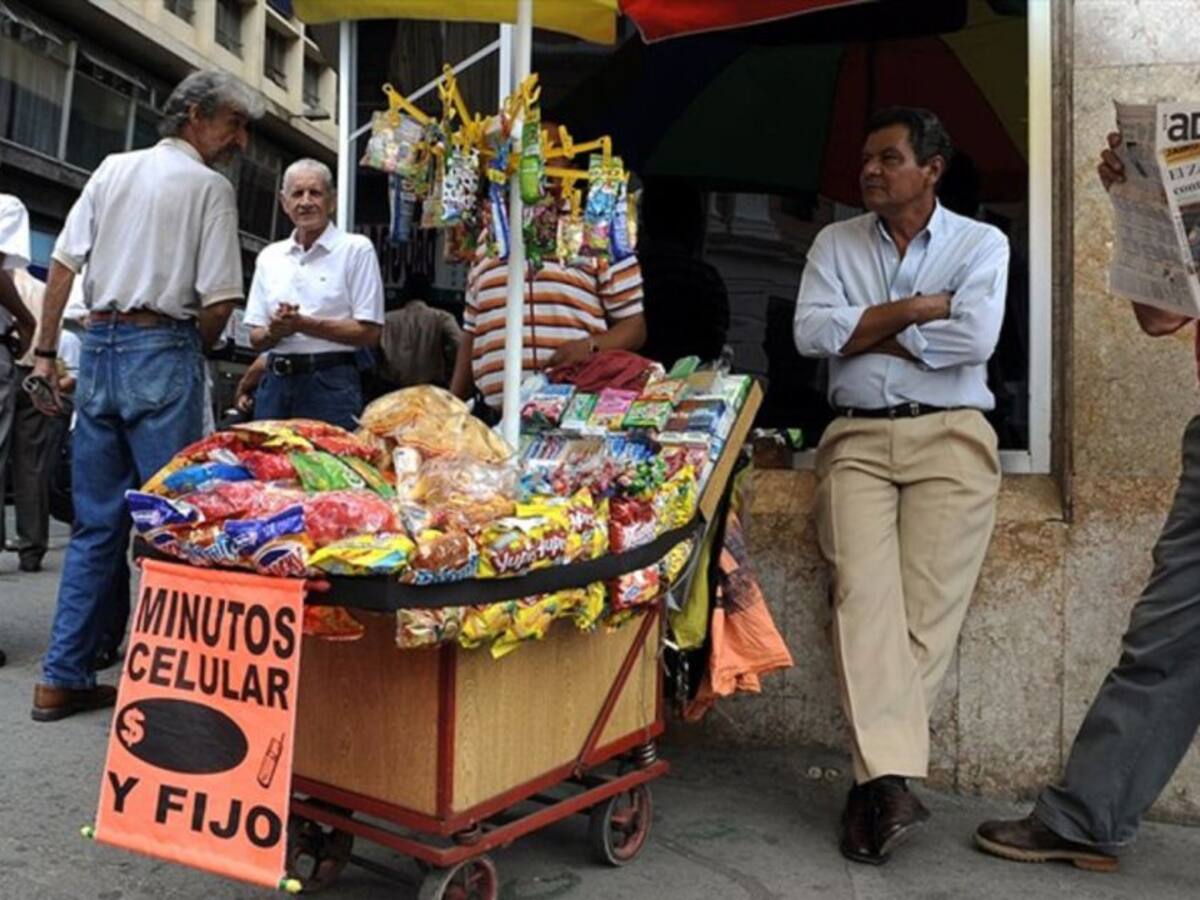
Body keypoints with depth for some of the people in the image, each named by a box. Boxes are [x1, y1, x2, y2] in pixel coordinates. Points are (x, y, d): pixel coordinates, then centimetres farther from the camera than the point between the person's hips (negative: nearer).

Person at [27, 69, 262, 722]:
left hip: (98, 346, 6)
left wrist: (46, 352, 13)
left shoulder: (112, 168, 14)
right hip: (161, 349, -6)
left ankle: (63, 678, 16)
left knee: (96, 522, 11)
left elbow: (63, 263, 10)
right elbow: (218, 301, -10)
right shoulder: (209, 186, -3)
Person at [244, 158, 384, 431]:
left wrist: (303, 323, -13)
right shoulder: (269, 256, 14)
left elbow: (369, 334, -7)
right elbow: (256, 339, 14)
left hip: (330, 384, -4)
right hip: (275, 382, 4)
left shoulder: (356, 249, 0)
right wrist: (275, 331, -8)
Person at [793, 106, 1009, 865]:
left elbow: (976, 338, -10)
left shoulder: (982, 243, 9)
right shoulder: (836, 243, 15)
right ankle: (892, 780, -19)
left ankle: (877, 777, -2)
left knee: (930, 605, -10)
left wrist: (866, 333, -3)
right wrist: (917, 308, -3)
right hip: (858, 439, 2)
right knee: (864, 594, -16)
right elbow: (811, 333, -2)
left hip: (950, 438, -1)